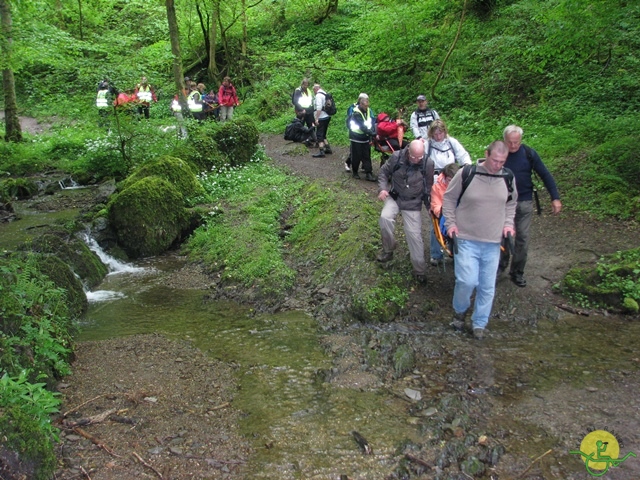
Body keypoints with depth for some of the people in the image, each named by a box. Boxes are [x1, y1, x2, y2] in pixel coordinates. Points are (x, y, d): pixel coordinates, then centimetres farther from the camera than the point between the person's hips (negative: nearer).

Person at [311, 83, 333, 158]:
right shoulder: (325, 94, 15)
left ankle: (321, 152, -11)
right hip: (327, 117, 9)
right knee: (323, 134, 19)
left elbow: (319, 108, -21)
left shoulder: (318, 95, -13)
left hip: (322, 118, -9)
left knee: (319, 135, -7)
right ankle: (328, 149, 23)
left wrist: (316, 118, -20)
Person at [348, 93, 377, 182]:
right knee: (356, 156, 2)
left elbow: (372, 122, -7)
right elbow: (362, 127, -27)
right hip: (356, 137, -5)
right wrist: (372, 134, -32)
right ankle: (354, 172, 19)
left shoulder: (369, 110, -1)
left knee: (367, 156, 4)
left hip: (365, 137, 5)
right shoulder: (356, 113, -20)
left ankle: (369, 173, 4)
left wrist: (374, 132, -23)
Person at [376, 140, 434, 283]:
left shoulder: (428, 163, -16)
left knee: (415, 235, 0)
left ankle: (420, 270, 15)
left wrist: (429, 205, 5)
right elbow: (383, 172, -1)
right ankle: (388, 250, -1)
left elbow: (428, 187, -1)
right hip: (394, 197, 0)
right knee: (385, 217, -28)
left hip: (413, 203, 0)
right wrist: (383, 188, -17)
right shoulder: (396, 157, -18)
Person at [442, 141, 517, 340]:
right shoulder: (466, 174, -11)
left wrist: (508, 223, 5)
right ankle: (459, 310, 20)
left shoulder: (508, 178, 0)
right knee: (467, 281, -11)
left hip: (493, 243, 4)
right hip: (466, 240, -3)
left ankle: (479, 323, 26)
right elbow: (449, 198, 1)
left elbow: (511, 203, 18)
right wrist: (451, 223, -6)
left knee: (487, 287, 8)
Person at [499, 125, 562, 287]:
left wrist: (555, 198, -8)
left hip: (525, 202, 1)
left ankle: (517, 272, 18)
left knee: (522, 238, 5)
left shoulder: (529, 153, -8)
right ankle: (501, 264, 31)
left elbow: (545, 175, -4)